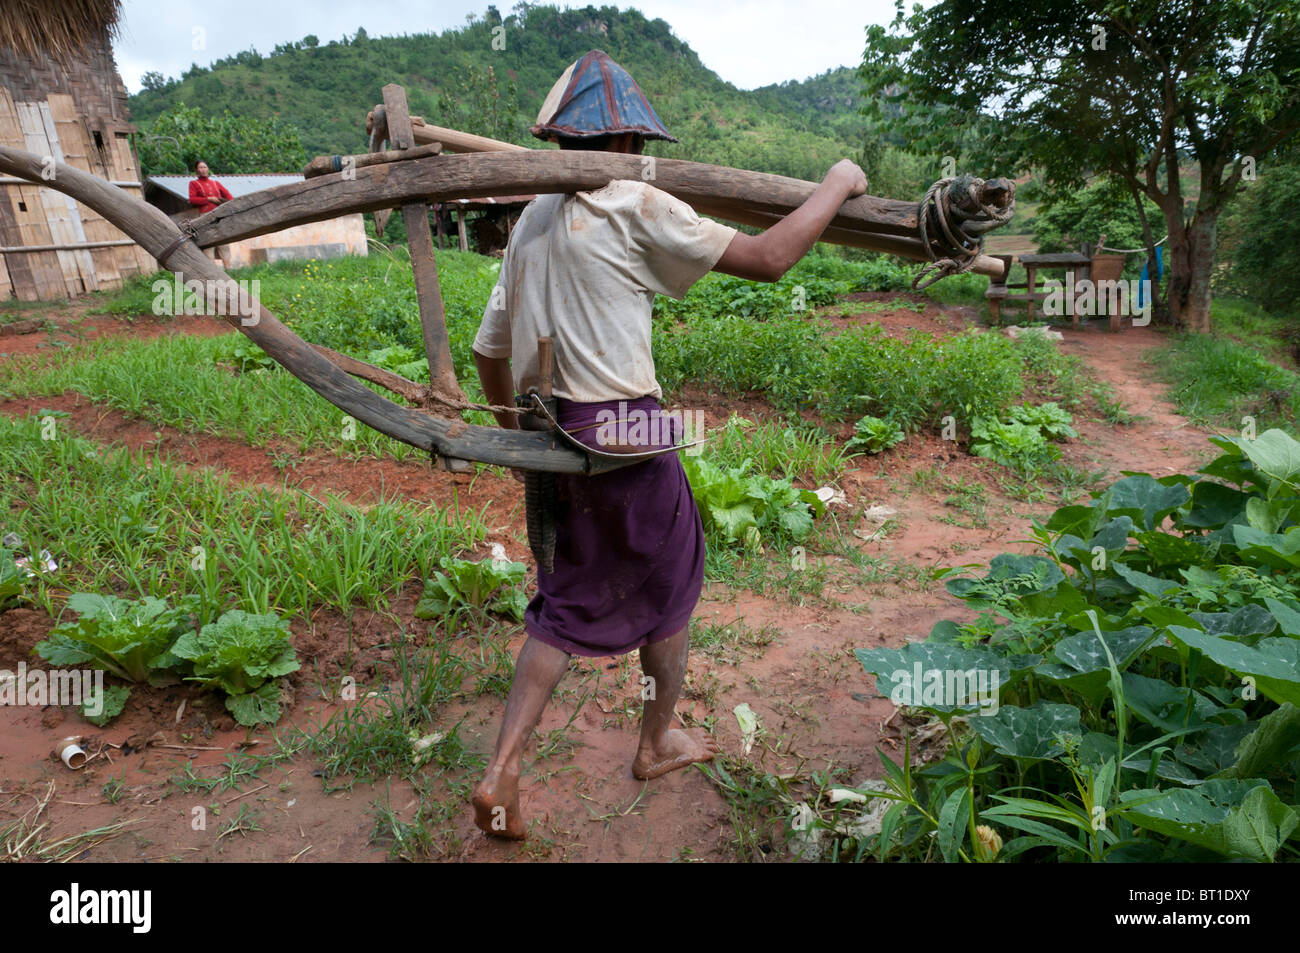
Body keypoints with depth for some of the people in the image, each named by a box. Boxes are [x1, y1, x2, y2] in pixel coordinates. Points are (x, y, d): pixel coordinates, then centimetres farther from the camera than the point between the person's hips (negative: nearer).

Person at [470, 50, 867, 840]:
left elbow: (489, 350, 16)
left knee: (567, 604, 18)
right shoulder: (635, 206, -10)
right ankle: (658, 744, 35)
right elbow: (767, 258, -11)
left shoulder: (533, 222, 13)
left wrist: (517, 433, 28)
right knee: (670, 585, 16)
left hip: (551, 432, 7)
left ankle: (503, 774, 15)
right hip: (622, 434, -7)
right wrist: (838, 185, 4)